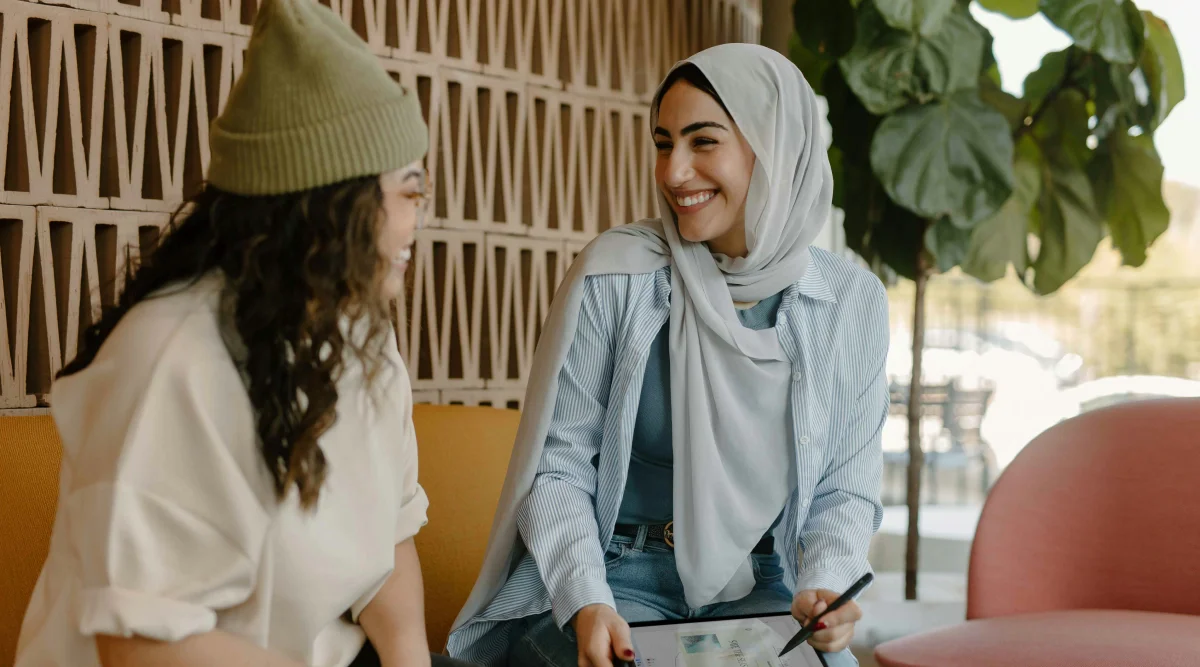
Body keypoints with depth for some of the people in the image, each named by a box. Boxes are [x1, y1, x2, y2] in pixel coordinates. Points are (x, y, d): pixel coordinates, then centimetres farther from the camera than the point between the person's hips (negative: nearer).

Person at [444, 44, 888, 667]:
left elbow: (844, 489, 6)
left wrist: (824, 586, -14)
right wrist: (587, 602, -20)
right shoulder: (614, 275, -9)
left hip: (756, 589, 3)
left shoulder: (853, 304, 0)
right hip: (618, 576, -2)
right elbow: (556, 469, -5)